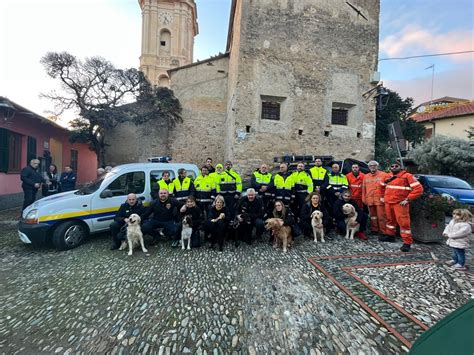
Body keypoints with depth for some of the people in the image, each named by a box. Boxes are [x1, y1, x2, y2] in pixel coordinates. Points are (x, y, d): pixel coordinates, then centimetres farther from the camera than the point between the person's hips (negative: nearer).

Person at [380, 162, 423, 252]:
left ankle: (407, 243, 0)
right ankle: (390, 235, 34)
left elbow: (418, 189, -11)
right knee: (390, 219, 18)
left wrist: (408, 199, -14)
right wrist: (384, 196, 16)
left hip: (400, 203, -6)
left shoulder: (407, 176, -6)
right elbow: (382, 186, 28)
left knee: (403, 222, -7)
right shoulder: (388, 177, 11)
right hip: (388, 202, 6)